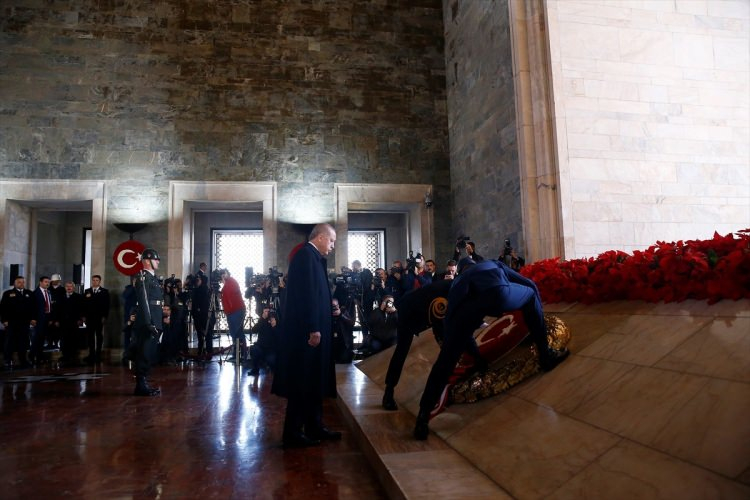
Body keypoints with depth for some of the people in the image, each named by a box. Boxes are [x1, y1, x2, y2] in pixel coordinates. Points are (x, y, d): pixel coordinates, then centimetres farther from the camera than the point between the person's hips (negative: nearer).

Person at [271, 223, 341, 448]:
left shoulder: (312, 256, 14)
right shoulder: (306, 255, -15)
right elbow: (306, 294, -22)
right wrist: (313, 329, -23)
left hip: (311, 329, 10)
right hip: (307, 331, -10)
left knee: (314, 381, 16)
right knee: (303, 383, 0)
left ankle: (314, 427, 27)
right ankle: (293, 434, 11)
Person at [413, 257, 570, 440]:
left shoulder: (458, 280, 45)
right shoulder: (494, 264, 45)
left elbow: (450, 316, 42)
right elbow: (530, 284, 41)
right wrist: (539, 314, 55)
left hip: (468, 306, 1)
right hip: (499, 293, -1)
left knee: (445, 360, 11)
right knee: (531, 294, 32)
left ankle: (424, 415, 7)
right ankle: (546, 355, 32)